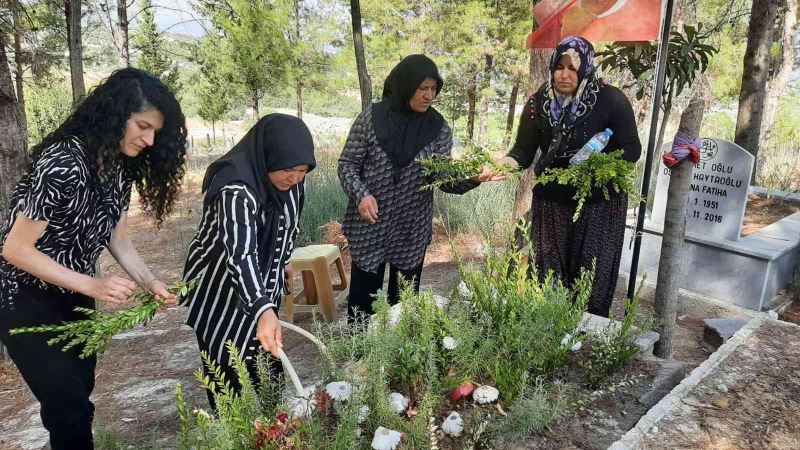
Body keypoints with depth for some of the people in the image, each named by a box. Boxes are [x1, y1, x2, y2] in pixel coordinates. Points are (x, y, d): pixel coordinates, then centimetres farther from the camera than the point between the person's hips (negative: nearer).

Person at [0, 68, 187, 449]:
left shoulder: (121, 165, -4)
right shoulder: (63, 163, -29)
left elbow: (118, 238, 3)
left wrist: (149, 282, -12)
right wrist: (91, 285, -28)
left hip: (74, 296, 7)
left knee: (80, 395, 17)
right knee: (67, 405, -3)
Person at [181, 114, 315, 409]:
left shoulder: (290, 181, -10)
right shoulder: (236, 190, -34)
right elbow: (240, 253, -46)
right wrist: (263, 311, -57)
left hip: (263, 286, 7)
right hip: (220, 292, -6)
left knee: (266, 366, 17)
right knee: (231, 377, 4)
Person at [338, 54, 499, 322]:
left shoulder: (438, 128, -1)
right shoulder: (371, 118, -6)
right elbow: (347, 164, -2)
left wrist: (471, 178, -24)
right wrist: (361, 194, -20)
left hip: (412, 231, 2)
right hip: (369, 227, -1)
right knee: (362, 298, 6)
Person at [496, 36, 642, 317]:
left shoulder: (611, 100, -9)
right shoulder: (540, 102, -2)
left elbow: (631, 150, -5)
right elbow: (523, 151, -4)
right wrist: (504, 164, -25)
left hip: (599, 204, -2)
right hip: (551, 202, 2)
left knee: (593, 279, 6)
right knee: (547, 276, 7)